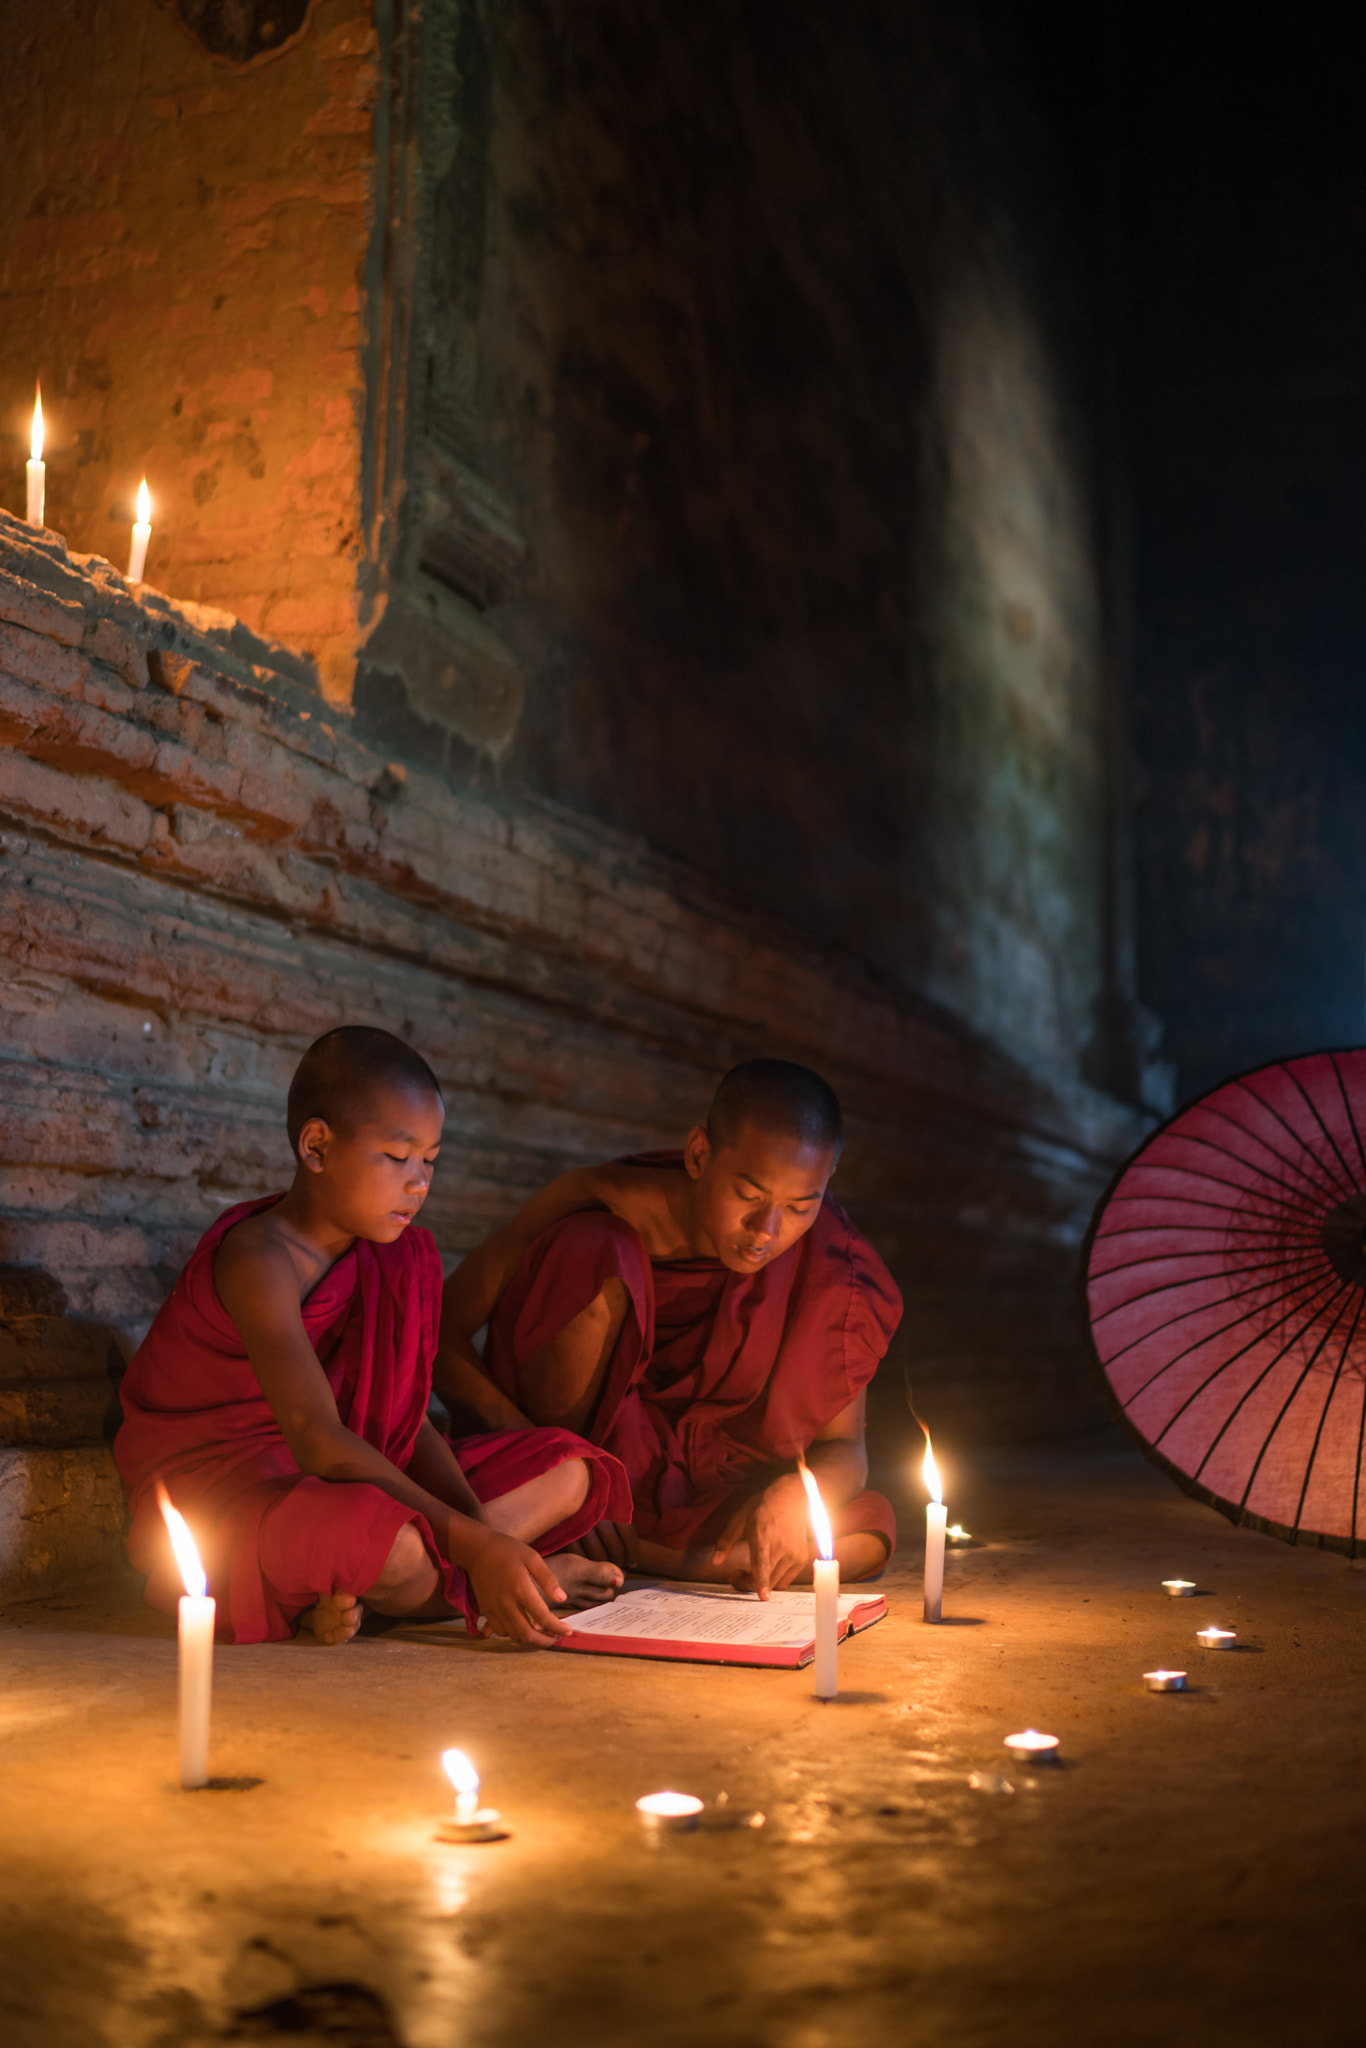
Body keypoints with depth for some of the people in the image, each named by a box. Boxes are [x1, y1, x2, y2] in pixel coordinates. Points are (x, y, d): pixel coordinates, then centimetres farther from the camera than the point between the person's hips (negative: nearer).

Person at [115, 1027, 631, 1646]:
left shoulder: (394, 1261, 6)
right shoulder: (257, 1257, -21)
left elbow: (407, 1422, -1)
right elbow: (317, 1440, -32)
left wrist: (474, 1524, -21)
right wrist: (474, 1546, -37)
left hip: (343, 1482, 9)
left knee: (567, 1470, 0)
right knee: (392, 1548, -41)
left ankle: (346, 1593, -16)